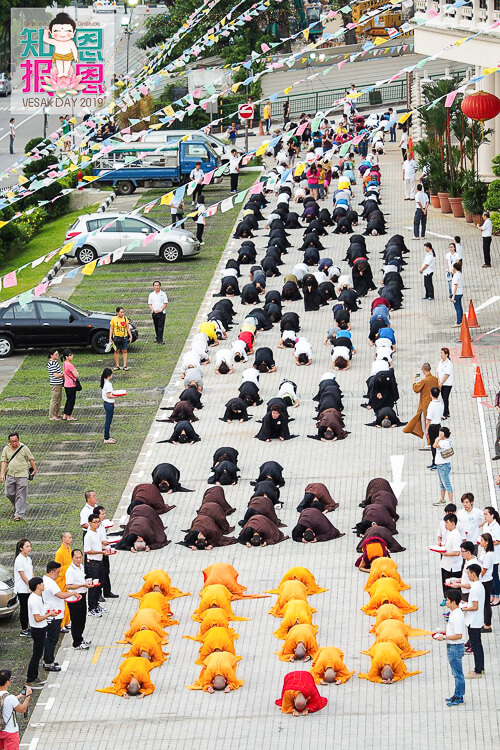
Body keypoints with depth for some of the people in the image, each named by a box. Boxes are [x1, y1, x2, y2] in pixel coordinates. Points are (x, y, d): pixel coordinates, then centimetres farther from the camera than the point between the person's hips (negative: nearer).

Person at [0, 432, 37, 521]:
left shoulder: (24, 448, -3)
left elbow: (31, 459, 6)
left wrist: (34, 470, 10)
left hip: (22, 475, -3)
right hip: (10, 475, 3)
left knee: (20, 495, -5)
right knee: (9, 494, 7)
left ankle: (19, 514, -3)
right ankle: (16, 506, 35)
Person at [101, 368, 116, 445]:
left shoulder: (104, 382, 7)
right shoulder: (108, 384, -21)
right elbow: (108, 395, -22)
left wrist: (113, 393, 9)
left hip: (106, 403, 10)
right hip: (109, 404, -10)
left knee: (108, 421, 17)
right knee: (108, 421, -2)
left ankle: (107, 436, 25)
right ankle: (106, 438, 4)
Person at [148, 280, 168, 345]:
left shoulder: (163, 294, 2)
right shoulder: (151, 294, 9)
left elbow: (165, 303, 0)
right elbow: (150, 304, 9)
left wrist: (160, 310, -13)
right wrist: (153, 310, -9)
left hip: (161, 313, -3)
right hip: (154, 313, 3)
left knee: (160, 327, -9)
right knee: (156, 327, 9)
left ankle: (159, 340, -10)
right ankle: (158, 338, 22)